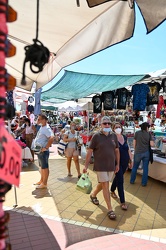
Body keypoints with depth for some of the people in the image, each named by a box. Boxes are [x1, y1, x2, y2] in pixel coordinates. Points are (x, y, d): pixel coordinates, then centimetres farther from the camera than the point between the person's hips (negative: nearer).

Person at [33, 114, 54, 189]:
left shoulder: (46, 128, -18)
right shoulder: (41, 127, 12)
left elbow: (52, 138, -32)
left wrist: (46, 147, -26)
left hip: (43, 151, -10)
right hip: (39, 150, 10)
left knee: (45, 167, 2)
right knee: (41, 166, 20)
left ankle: (44, 183, 12)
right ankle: (41, 180, 34)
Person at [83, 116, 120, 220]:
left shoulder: (114, 136, 3)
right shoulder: (96, 136, -9)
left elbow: (117, 151, 11)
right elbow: (90, 151, -7)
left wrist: (117, 164, 9)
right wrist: (86, 165, -8)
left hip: (111, 166, 5)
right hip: (100, 166, -5)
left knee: (102, 184, 20)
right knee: (105, 186, -3)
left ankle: (93, 195, 48)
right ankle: (110, 210, 7)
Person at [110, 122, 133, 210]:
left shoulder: (125, 137, 4)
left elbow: (128, 149, 12)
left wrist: (131, 159, 13)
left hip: (125, 161, 6)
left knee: (118, 177, 22)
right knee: (120, 180, -4)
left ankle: (112, 191, 47)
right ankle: (122, 202, 4)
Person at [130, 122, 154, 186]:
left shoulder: (137, 133, -4)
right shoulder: (149, 134, -3)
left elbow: (134, 143, -1)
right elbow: (152, 144, -7)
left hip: (138, 153, 0)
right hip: (146, 153, 0)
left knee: (134, 167, 15)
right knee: (145, 168, 10)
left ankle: (132, 181, 25)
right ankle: (144, 183, 18)